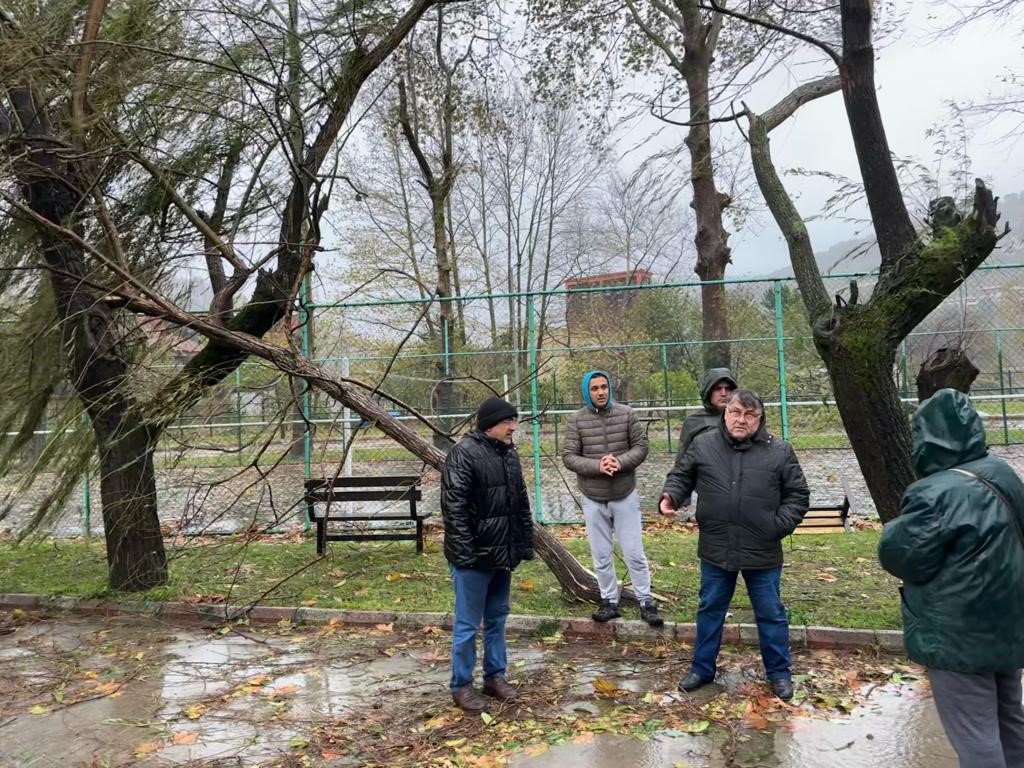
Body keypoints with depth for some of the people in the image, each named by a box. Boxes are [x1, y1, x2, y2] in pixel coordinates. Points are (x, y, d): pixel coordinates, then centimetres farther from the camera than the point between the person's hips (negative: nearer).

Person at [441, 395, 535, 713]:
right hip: (474, 556, -8)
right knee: (467, 624, 3)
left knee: (497, 619, 17)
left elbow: (521, 502, 16)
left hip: (503, 554, 8)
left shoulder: (509, 453, 9)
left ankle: (495, 676, 31)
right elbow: (453, 506, -19)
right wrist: (464, 552, -22)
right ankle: (461, 685, 17)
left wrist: (526, 542, 12)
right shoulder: (464, 453, -15)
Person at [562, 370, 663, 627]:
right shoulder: (577, 420, -5)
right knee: (601, 556, 11)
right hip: (593, 500, 1)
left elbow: (641, 446, -2)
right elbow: (568, 456, -7)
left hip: (625, 496, 0)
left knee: (634, 553, 5)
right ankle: (610, 602, 24)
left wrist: (621, 461, -20)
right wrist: (597, 465, -23)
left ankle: (646, 602, 18)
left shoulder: (626, 414, -4)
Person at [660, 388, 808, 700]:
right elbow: (681, 475, 8)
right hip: (715, 550, 1)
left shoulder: (779, 451, -5)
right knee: (710, 610, 15)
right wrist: (671, 496, -12)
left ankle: (780, 672, 31)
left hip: (762, 553, -1)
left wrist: (779, 526, -10)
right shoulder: (702, 444, -3)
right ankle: (702, 668, 31)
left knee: (771, 614, 12)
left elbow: (798, 494, 1)